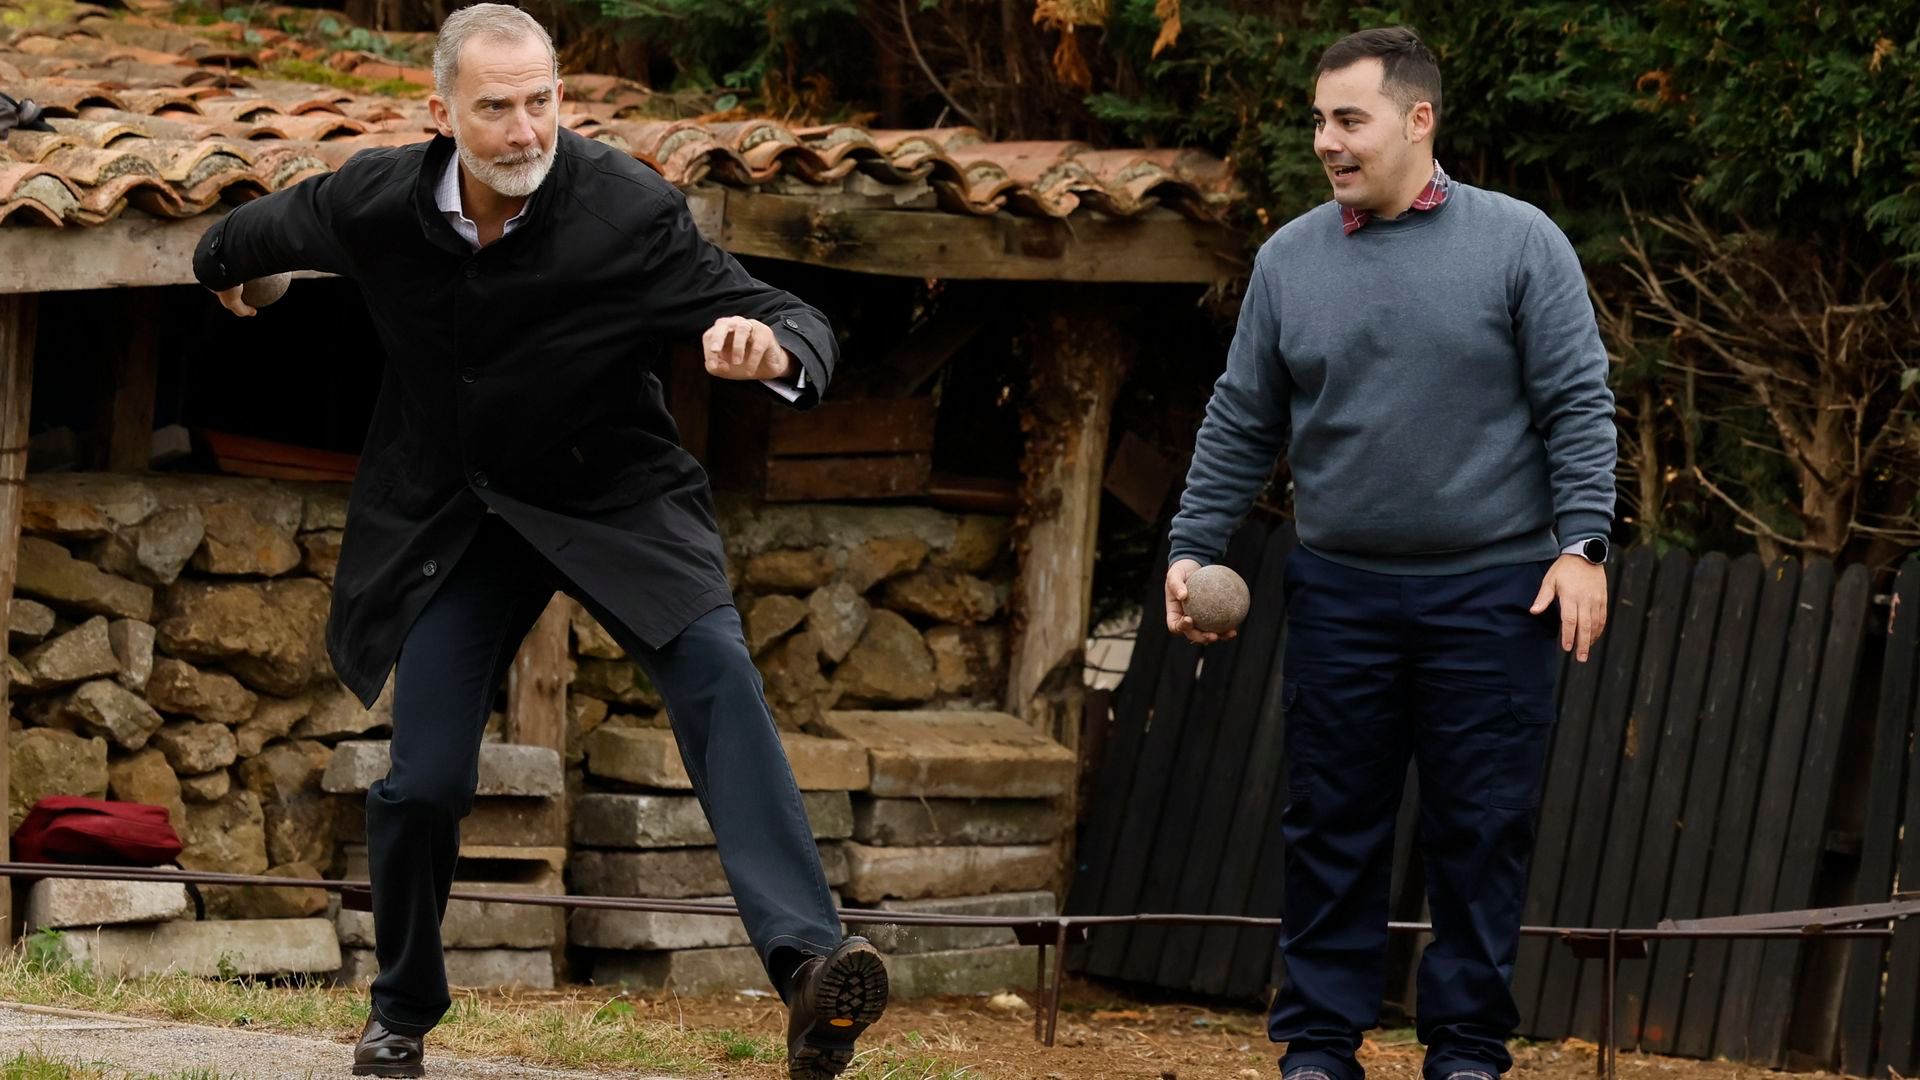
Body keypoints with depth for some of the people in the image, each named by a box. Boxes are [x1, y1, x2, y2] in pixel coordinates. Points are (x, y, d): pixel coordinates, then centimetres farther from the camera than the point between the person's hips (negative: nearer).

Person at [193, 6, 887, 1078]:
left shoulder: (628, 208, -24)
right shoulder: (375, 203, -15)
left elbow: (804, 328, -24)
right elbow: (263, 231, 11)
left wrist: (773, 346, -48)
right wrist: (222, 267, 34)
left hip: (614, 495, -2)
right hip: (455, 511, 2)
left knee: (716, 669, -29)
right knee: (425, 781, -3)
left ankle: (809, 965, -41)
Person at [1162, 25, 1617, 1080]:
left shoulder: (1519, 243, -2)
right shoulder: (1289, 261, 7)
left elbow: (1577, 406, -4)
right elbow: (1240, 425, 12)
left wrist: (1582, 545, -11)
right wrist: (1191, 548, 7)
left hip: (1492, 594, -3)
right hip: (1340, 591, 3)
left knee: (1481, 832, 1)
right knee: (1333, 829, 5)